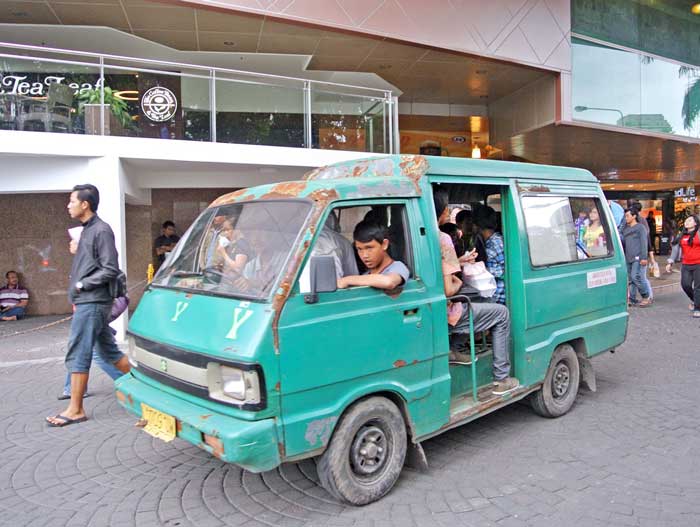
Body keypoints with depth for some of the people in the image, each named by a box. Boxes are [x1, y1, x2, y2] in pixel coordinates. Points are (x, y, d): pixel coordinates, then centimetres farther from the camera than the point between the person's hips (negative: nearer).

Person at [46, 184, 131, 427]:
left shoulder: (101, 230, -13)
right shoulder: (87, 230, 15)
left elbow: (110, 270, -17)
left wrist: (81, 285, -12)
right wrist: (77, 296, 12)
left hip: (92, 303, -9)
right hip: (87, 301, 9)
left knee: (77, 355, -4)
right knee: (109, 351, 14)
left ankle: (75, 410, 5)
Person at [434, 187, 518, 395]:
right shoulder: (442, 239, -21)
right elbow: (448, 290, -24)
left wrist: (459, 262, 15)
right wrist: (458, 283, -3)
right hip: (445, 316, -8)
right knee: (501, 313, 10)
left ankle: (450, 348, 21)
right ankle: (501, 379, 12)